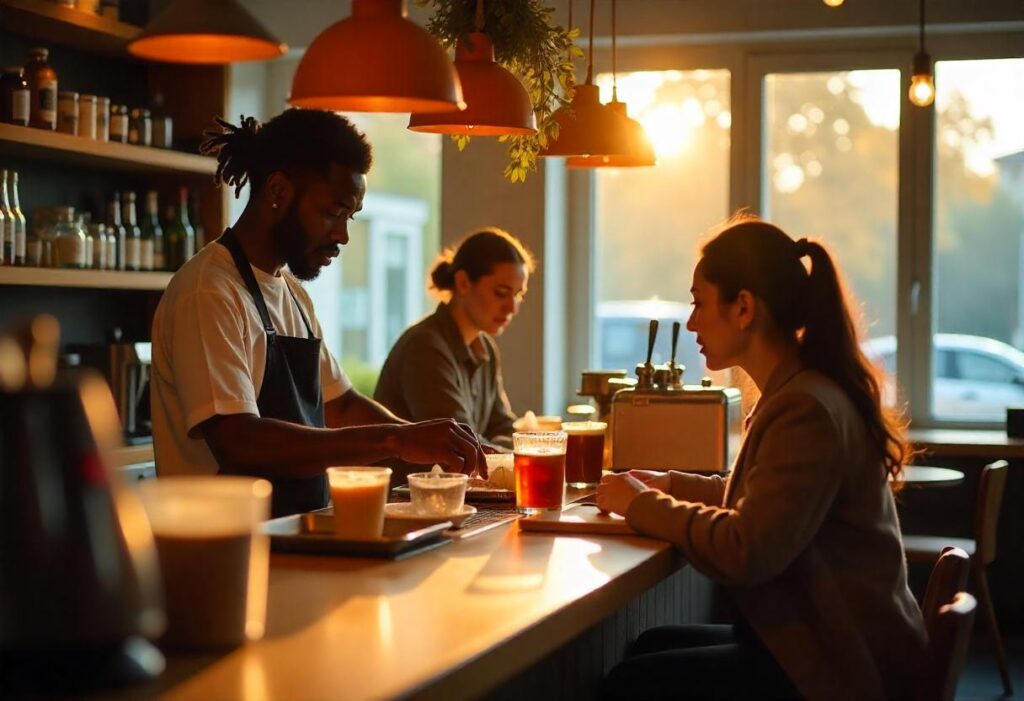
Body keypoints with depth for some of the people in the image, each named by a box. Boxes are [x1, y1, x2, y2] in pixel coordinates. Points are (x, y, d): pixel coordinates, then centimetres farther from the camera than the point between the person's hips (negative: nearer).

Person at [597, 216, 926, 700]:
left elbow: (746, 553, -27)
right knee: (649, 648, 12)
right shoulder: (797, 391, 10)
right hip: (825, 639, 10)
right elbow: (762, 498, 21)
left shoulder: (806, 409, -23)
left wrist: (643, 506, -13)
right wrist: (669, 486, 10)